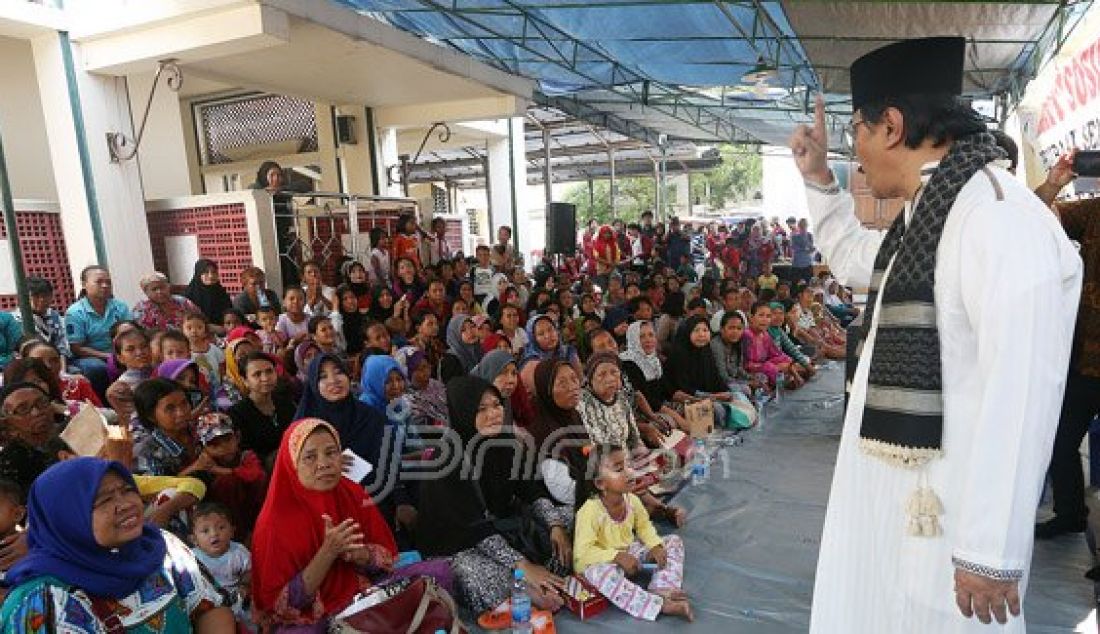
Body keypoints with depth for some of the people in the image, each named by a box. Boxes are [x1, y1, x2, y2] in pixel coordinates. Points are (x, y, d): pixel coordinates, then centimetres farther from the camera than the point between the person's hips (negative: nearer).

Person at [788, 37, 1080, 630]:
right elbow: (851, 258, 27)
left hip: (946, 519, -9)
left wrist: (990, 552, -21)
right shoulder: (925, 214, 7)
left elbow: (1019, 398, -25)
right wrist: (818, 178, 15)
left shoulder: (999, 217, -22)